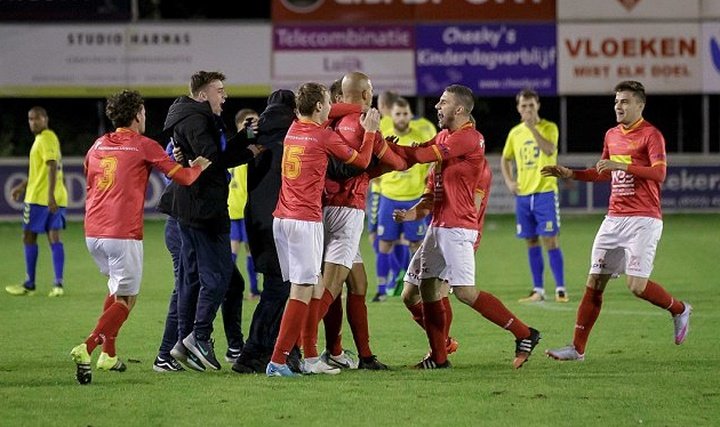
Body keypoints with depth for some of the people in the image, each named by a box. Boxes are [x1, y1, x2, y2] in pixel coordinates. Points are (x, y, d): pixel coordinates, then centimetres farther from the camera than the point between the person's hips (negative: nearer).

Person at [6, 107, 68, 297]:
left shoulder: (45, 140, -12)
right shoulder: (50, 138, 18)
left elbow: (52, 167, -22)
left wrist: (50, 195, -29)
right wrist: (22, 186, 34)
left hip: (39, 197, -9)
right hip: (56, 198, 9)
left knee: (29, 237, 3)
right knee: (54, 238, 1)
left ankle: (29, 285, 8)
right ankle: (58, 283, -8)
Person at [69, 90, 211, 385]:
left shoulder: (97, 146, 13)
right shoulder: (144, 146, -3)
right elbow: (183, 177, 0)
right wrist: (199, 167, 18)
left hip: (93, 232, 6)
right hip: (124, 234, -6)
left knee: (116, 288, 26)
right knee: (126, 300, 0)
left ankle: (108, 354, 22)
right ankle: (87, 348, -20)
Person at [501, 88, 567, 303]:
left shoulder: (549, 128, -4)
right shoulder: (515, 133, 10)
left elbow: (549, 150, -23)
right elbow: (505, 160, 23)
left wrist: (532, 127, -26)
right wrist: (509, 181, 9)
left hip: (545, 191, -5)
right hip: (523, 195, 5)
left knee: (549, 240, -9)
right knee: (531, 243, 7)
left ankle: (560, 288, -6)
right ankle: (538, 290, 11)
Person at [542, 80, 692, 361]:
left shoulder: (650, 135, -7)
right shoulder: (612, 135, 16)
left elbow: (659, 172, -21)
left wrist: (622, 165, -30)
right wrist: (570, 174, 18)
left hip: (643, 220, -7)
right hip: (614, 219, 7)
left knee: (637, 285, -14)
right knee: (594, 283, 1)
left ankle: (679, 310, 15)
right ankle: (577, 348, 3)